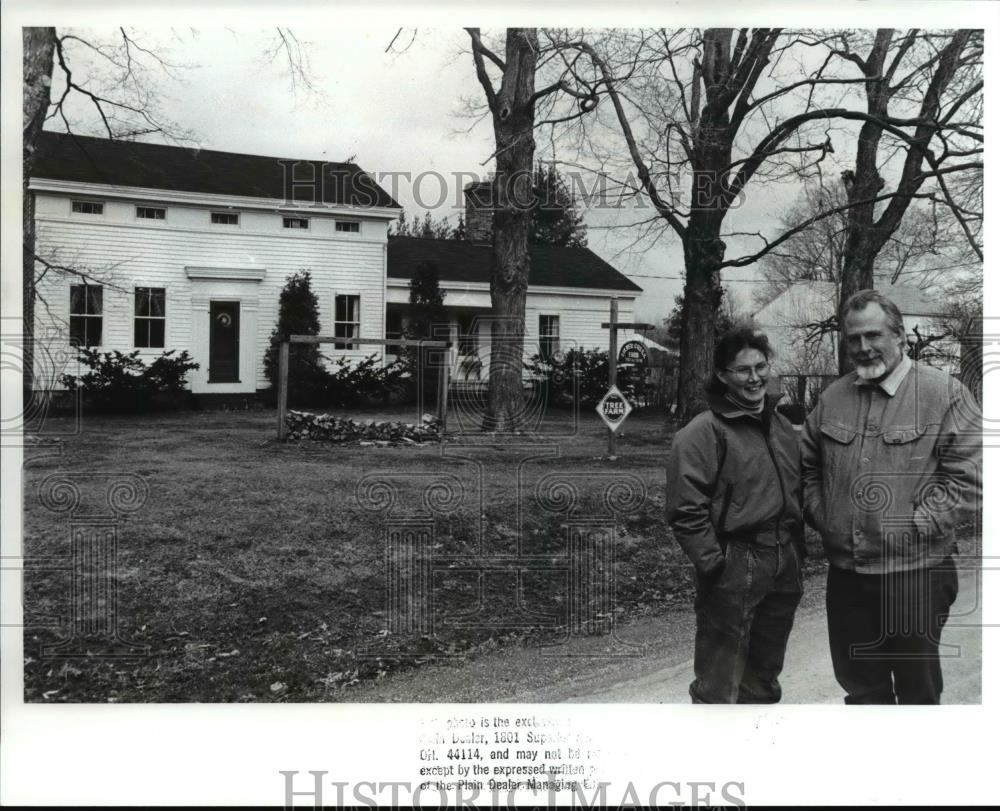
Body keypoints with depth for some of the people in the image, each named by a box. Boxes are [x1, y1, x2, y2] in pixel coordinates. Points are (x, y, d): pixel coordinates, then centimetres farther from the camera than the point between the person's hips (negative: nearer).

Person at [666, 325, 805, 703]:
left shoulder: (782, 427, 13)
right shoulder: (703, 432, -13)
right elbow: (686, 509, -18)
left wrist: (797, 551, 15)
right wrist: (712, 563, -20)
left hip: (784, 571, 8)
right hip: (733, 570, -7)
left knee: (764, 677, 22)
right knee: (719, 685, -1)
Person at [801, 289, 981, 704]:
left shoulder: (945, 393, -7)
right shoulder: (832, 398, 7)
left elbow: (968, 471, -11)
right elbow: (807, 464, 16)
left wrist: (917, 525, -15)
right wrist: (820, 516, 5)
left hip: (915, 572, -4)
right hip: (845, 571, 4)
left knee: (918, 688, 13)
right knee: (860, 686, 19)